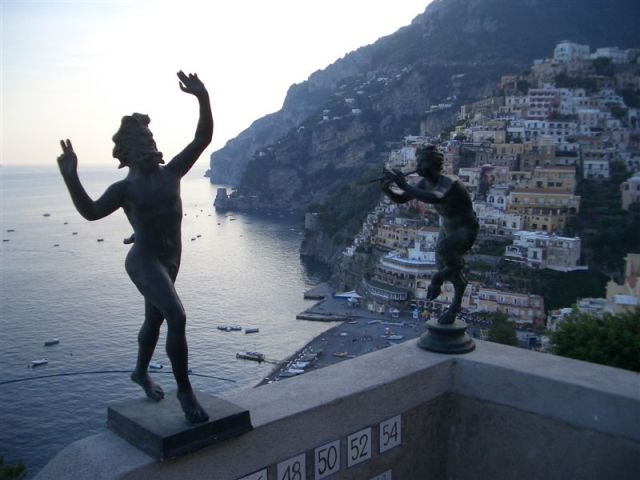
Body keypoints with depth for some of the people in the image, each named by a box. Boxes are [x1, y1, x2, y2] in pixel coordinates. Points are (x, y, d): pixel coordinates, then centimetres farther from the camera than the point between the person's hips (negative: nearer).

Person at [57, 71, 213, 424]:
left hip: (170, 261, 6)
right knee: (177, 317, -24)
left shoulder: (171, 173, 2)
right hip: (144, 261, -6)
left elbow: (203, 138, -4)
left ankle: (141, 373, 50)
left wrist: (203, 99, -16)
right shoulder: (125, 188, -7)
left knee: (154, 320, 24)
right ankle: (185, 391, -11)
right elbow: (91, 212, -20)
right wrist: (71, 178, -32)